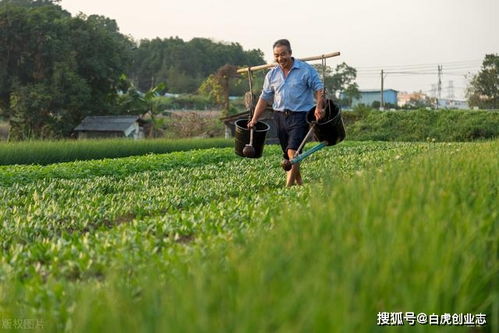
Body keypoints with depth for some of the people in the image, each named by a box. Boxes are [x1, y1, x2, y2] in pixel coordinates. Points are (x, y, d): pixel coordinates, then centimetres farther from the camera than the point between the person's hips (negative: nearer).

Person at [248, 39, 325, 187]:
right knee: (287, 155, 9)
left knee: (293, 152, -18)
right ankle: (299, 182, 24)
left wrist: (319, 107, -22)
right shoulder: (272, 74, 11)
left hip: (300, 115, -5)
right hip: (280, 116, 6)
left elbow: (319, 88, -5)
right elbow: (264, 97, 15)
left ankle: (288, 186, -22)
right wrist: (254, 119, 10)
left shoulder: (306, 70, -3)